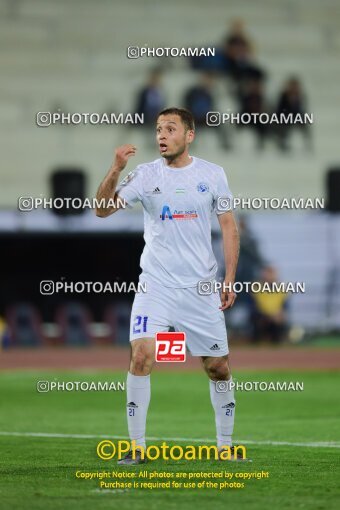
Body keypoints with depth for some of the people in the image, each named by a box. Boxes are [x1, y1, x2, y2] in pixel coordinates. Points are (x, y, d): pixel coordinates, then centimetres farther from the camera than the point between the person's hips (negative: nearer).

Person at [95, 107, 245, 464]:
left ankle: (225, 444, 22)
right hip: (156, 285, -1)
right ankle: (136, 445, -10)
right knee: (141, 356, -17)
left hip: (201, 287, 1)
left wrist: (230, 279, 0)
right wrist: (115, 171, -24)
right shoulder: (146, 174, 0)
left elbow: (228, 227, 7)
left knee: (218, 367, 5)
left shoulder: (212, 175, 2)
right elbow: (103, 210, -8)